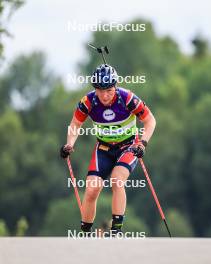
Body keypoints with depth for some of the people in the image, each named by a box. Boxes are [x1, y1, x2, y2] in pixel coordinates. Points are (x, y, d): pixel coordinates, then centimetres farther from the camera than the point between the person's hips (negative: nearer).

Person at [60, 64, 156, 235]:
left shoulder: (127, 99, -24)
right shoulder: (88, 102, -18)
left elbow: (150, 121, -12)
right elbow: (75, 125, 0)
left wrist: (143, 143, -27)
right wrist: (69, 145, -18)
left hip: (128, 146, -3)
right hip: (104, 149, 3)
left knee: (116, 181, -28)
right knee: (91, 191, -11)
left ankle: (117, 230, -25)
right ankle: (85, 233, 7)